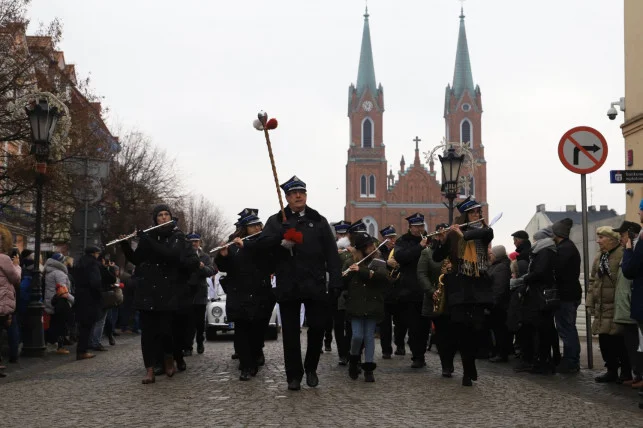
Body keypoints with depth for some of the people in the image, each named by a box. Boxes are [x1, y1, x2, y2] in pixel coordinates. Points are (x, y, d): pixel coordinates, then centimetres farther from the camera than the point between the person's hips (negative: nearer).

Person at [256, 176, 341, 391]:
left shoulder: (319, 221, 10)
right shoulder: (276, 221, 9)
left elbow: (331, 252, 4)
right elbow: (263, 243, -6)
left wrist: (335, 281, -6)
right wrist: (281, 241, -25)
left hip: (314, 284, 0)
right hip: (288, 286, 0)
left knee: (317, 327, 2)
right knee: (290, 331, 3)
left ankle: (311, 368, 23)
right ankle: (294, 375, 12)